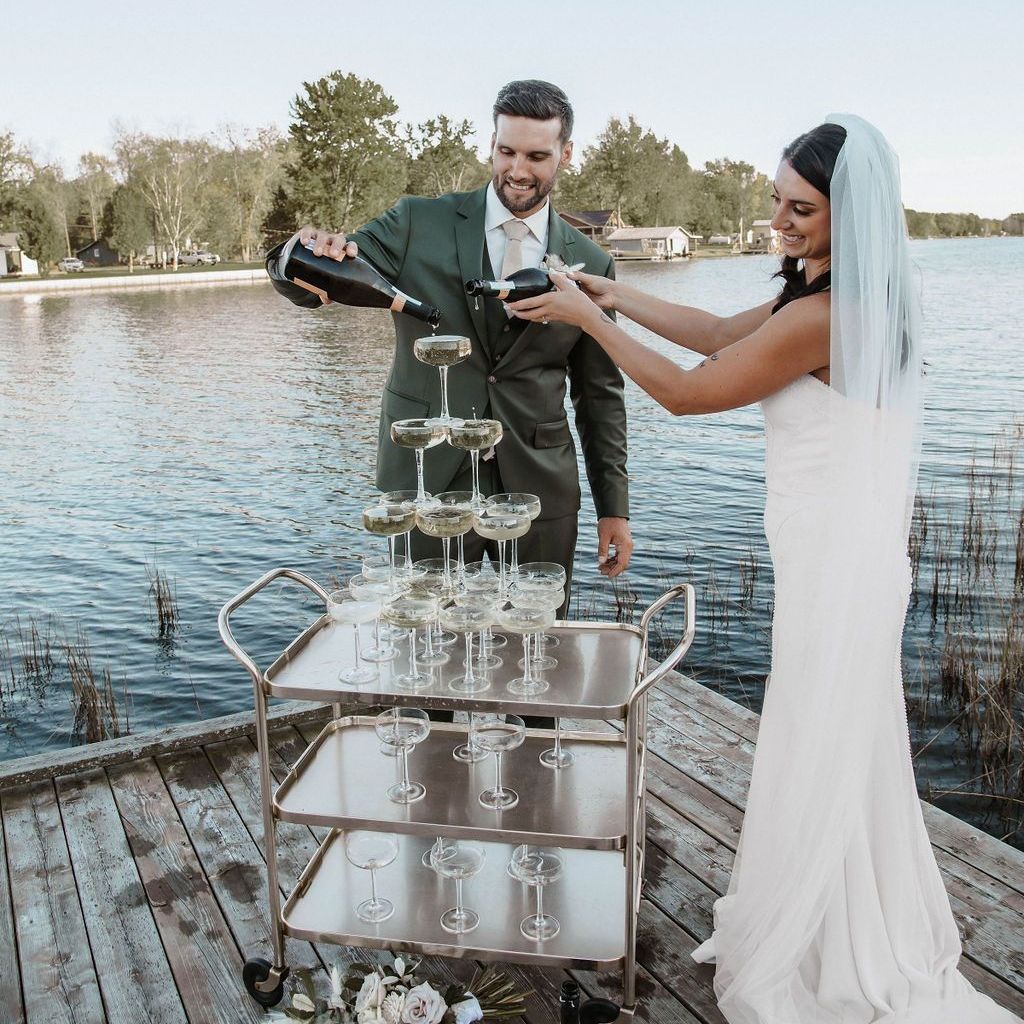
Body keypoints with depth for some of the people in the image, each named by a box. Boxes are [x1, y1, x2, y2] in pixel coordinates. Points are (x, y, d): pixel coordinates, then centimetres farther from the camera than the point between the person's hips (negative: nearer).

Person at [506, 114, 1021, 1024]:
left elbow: (686, 392, -17)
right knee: (848, 757, 22)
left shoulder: (822, 315, -23)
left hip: (836, 569, -10)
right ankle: (869, 948, 44)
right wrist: (611, 291, 11)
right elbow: (718, 333, 13)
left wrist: (587, 318, -8)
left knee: (817, 763, 6)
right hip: (848, 561, 10)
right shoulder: (850, 297, 7)